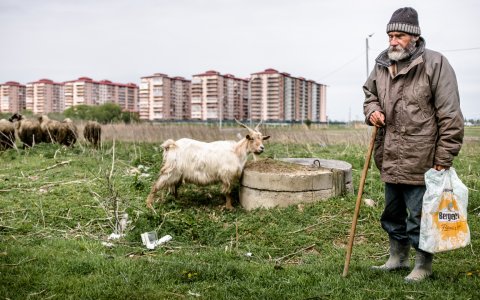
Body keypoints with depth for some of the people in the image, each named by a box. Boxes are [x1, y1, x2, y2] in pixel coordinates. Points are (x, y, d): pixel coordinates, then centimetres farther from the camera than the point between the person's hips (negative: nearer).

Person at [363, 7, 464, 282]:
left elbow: (450, 116, -13)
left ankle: (423, 265, 25)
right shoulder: (381, 65, 8)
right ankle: (398, 257, 39)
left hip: (420, 161, -7)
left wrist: (443, 159, -14)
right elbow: (370, 93, 26)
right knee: (392, 212, 20)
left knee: (419, 216, 4)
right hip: (390, 159, 7)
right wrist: (372, 110, 2)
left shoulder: (435, 64, -11)